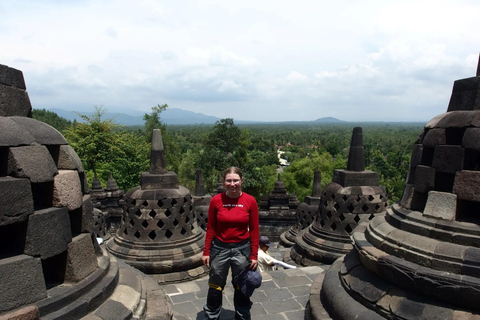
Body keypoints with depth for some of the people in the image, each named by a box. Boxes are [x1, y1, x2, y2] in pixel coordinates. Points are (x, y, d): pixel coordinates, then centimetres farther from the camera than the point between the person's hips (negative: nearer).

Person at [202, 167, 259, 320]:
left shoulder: (250, 201, -10)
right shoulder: (216, 200, -10)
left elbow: (254, 230, -4)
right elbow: (210, 228, -2)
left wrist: (254, 255, -3)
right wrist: (206, 252, 0)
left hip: (242, 249, 0)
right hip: (219, 248, 0)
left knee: (241, 288, 19)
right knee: (215, 287, 17)